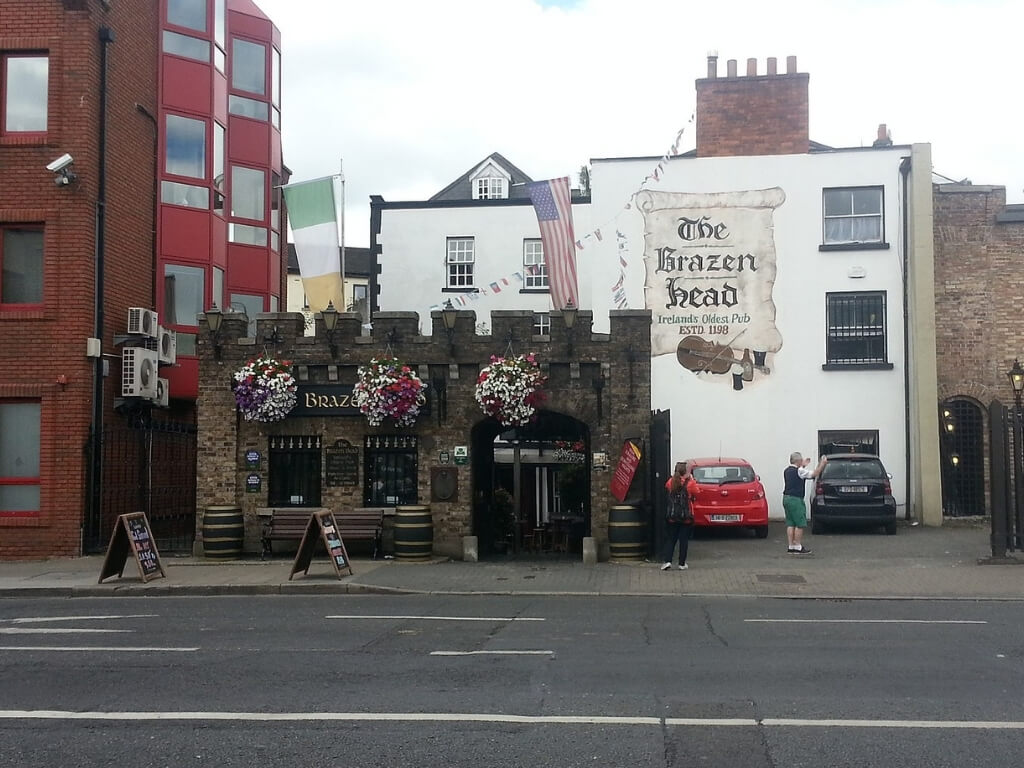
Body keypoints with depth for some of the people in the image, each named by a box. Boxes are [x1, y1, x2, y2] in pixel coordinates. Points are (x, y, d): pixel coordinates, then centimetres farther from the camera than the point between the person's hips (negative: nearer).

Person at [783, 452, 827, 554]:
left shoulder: (787, 471, 11)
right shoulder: (799, 471, -15)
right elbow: (815, 473, -10)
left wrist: (803, 466, 31)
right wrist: (823, 463, 1)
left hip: (787, 498, 9)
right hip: (795, 500, -9)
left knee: (790, 524, 9)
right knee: (800, 524, -3)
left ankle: (791, 547, 10)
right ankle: (798, 547, -2)